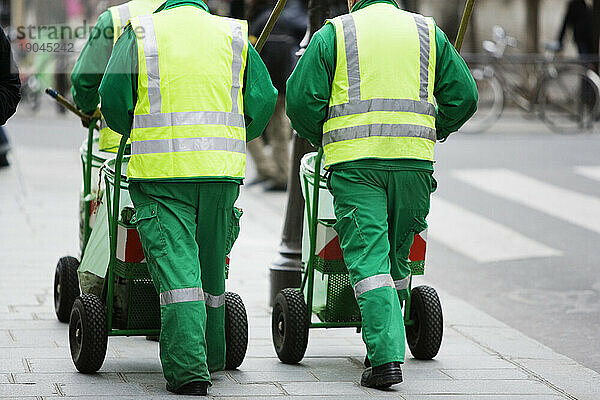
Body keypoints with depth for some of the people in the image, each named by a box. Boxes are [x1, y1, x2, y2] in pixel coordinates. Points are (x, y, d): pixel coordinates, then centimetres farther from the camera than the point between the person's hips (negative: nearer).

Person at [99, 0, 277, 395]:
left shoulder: (139, 34, 4)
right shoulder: (234, 35, 9)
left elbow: (113, 99, 1)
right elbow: (263, 99, 6)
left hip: (159, 170, -2)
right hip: (222, 170, 2)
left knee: (176, 269, -4)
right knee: (211, 266, 17)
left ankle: (188, 368, -13)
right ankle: (212, 358, 27)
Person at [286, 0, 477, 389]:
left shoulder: (333, 33, 6)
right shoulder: (428, 32, 13)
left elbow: (302, 99, 1)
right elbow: (463, 97, 10)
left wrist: (323, 138, 18)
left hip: (354, 163, -3)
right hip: (414, 161, 3)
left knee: (369, 260, -5)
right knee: (396, 257, 16)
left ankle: (385, 357, -16)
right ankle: (389, 340, 23)